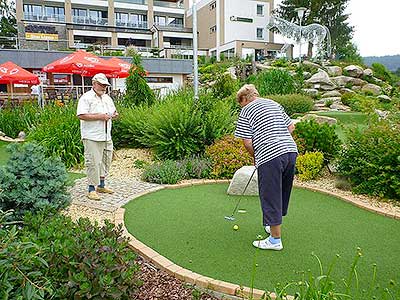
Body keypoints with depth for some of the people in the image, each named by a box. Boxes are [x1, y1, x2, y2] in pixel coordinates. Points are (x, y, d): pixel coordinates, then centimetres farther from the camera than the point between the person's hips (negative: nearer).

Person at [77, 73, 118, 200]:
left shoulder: (107, 98, 17)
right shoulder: (86, 98, -7)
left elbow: (113, 112, 27)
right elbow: (81, 115, -18)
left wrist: (114, 115, 2)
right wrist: (99, 117, -19)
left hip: (106, 137, 8)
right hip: (92, 137, -8)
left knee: (106, 161, 13)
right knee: (93, 163, -6)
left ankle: (101, 185, 27)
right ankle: (92, 189, 3)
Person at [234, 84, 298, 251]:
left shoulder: (246, 112, 1)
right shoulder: (274, 104, 20)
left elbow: (247, 143, -5)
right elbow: (291, 127, 20)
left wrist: (255, 157, 11)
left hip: (269, 157, -7)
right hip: (291, 151, 8)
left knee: (270, 197, 2)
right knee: (283, 192, 21)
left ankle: (275, 240, 11)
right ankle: (274, 225, 39)